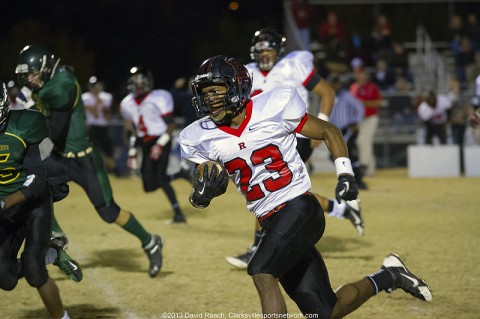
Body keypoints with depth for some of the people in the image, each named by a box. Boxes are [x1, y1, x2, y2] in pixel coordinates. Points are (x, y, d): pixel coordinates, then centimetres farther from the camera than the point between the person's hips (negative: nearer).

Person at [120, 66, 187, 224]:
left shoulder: (159, 99, -11)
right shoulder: (128, 104, 9)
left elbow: (171, 125, -12)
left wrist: (160, 144, -23)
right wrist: (132, 153, 16)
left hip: (160, 141, -7)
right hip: (146, 145, 7)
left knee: (160, 178, -19)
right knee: (149, 185, -2)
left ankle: (178, 213, -12)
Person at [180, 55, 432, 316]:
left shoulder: (274, 107, -8)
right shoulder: (202, 138, 1)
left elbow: (328, 131, 5)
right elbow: (198, 197, 11)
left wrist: (345, 175, -5)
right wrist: (202, 195, -13)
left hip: (300, 209, -5)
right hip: (270, 224, 5)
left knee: (261, 271, -28)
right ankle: (387, 277, 28)